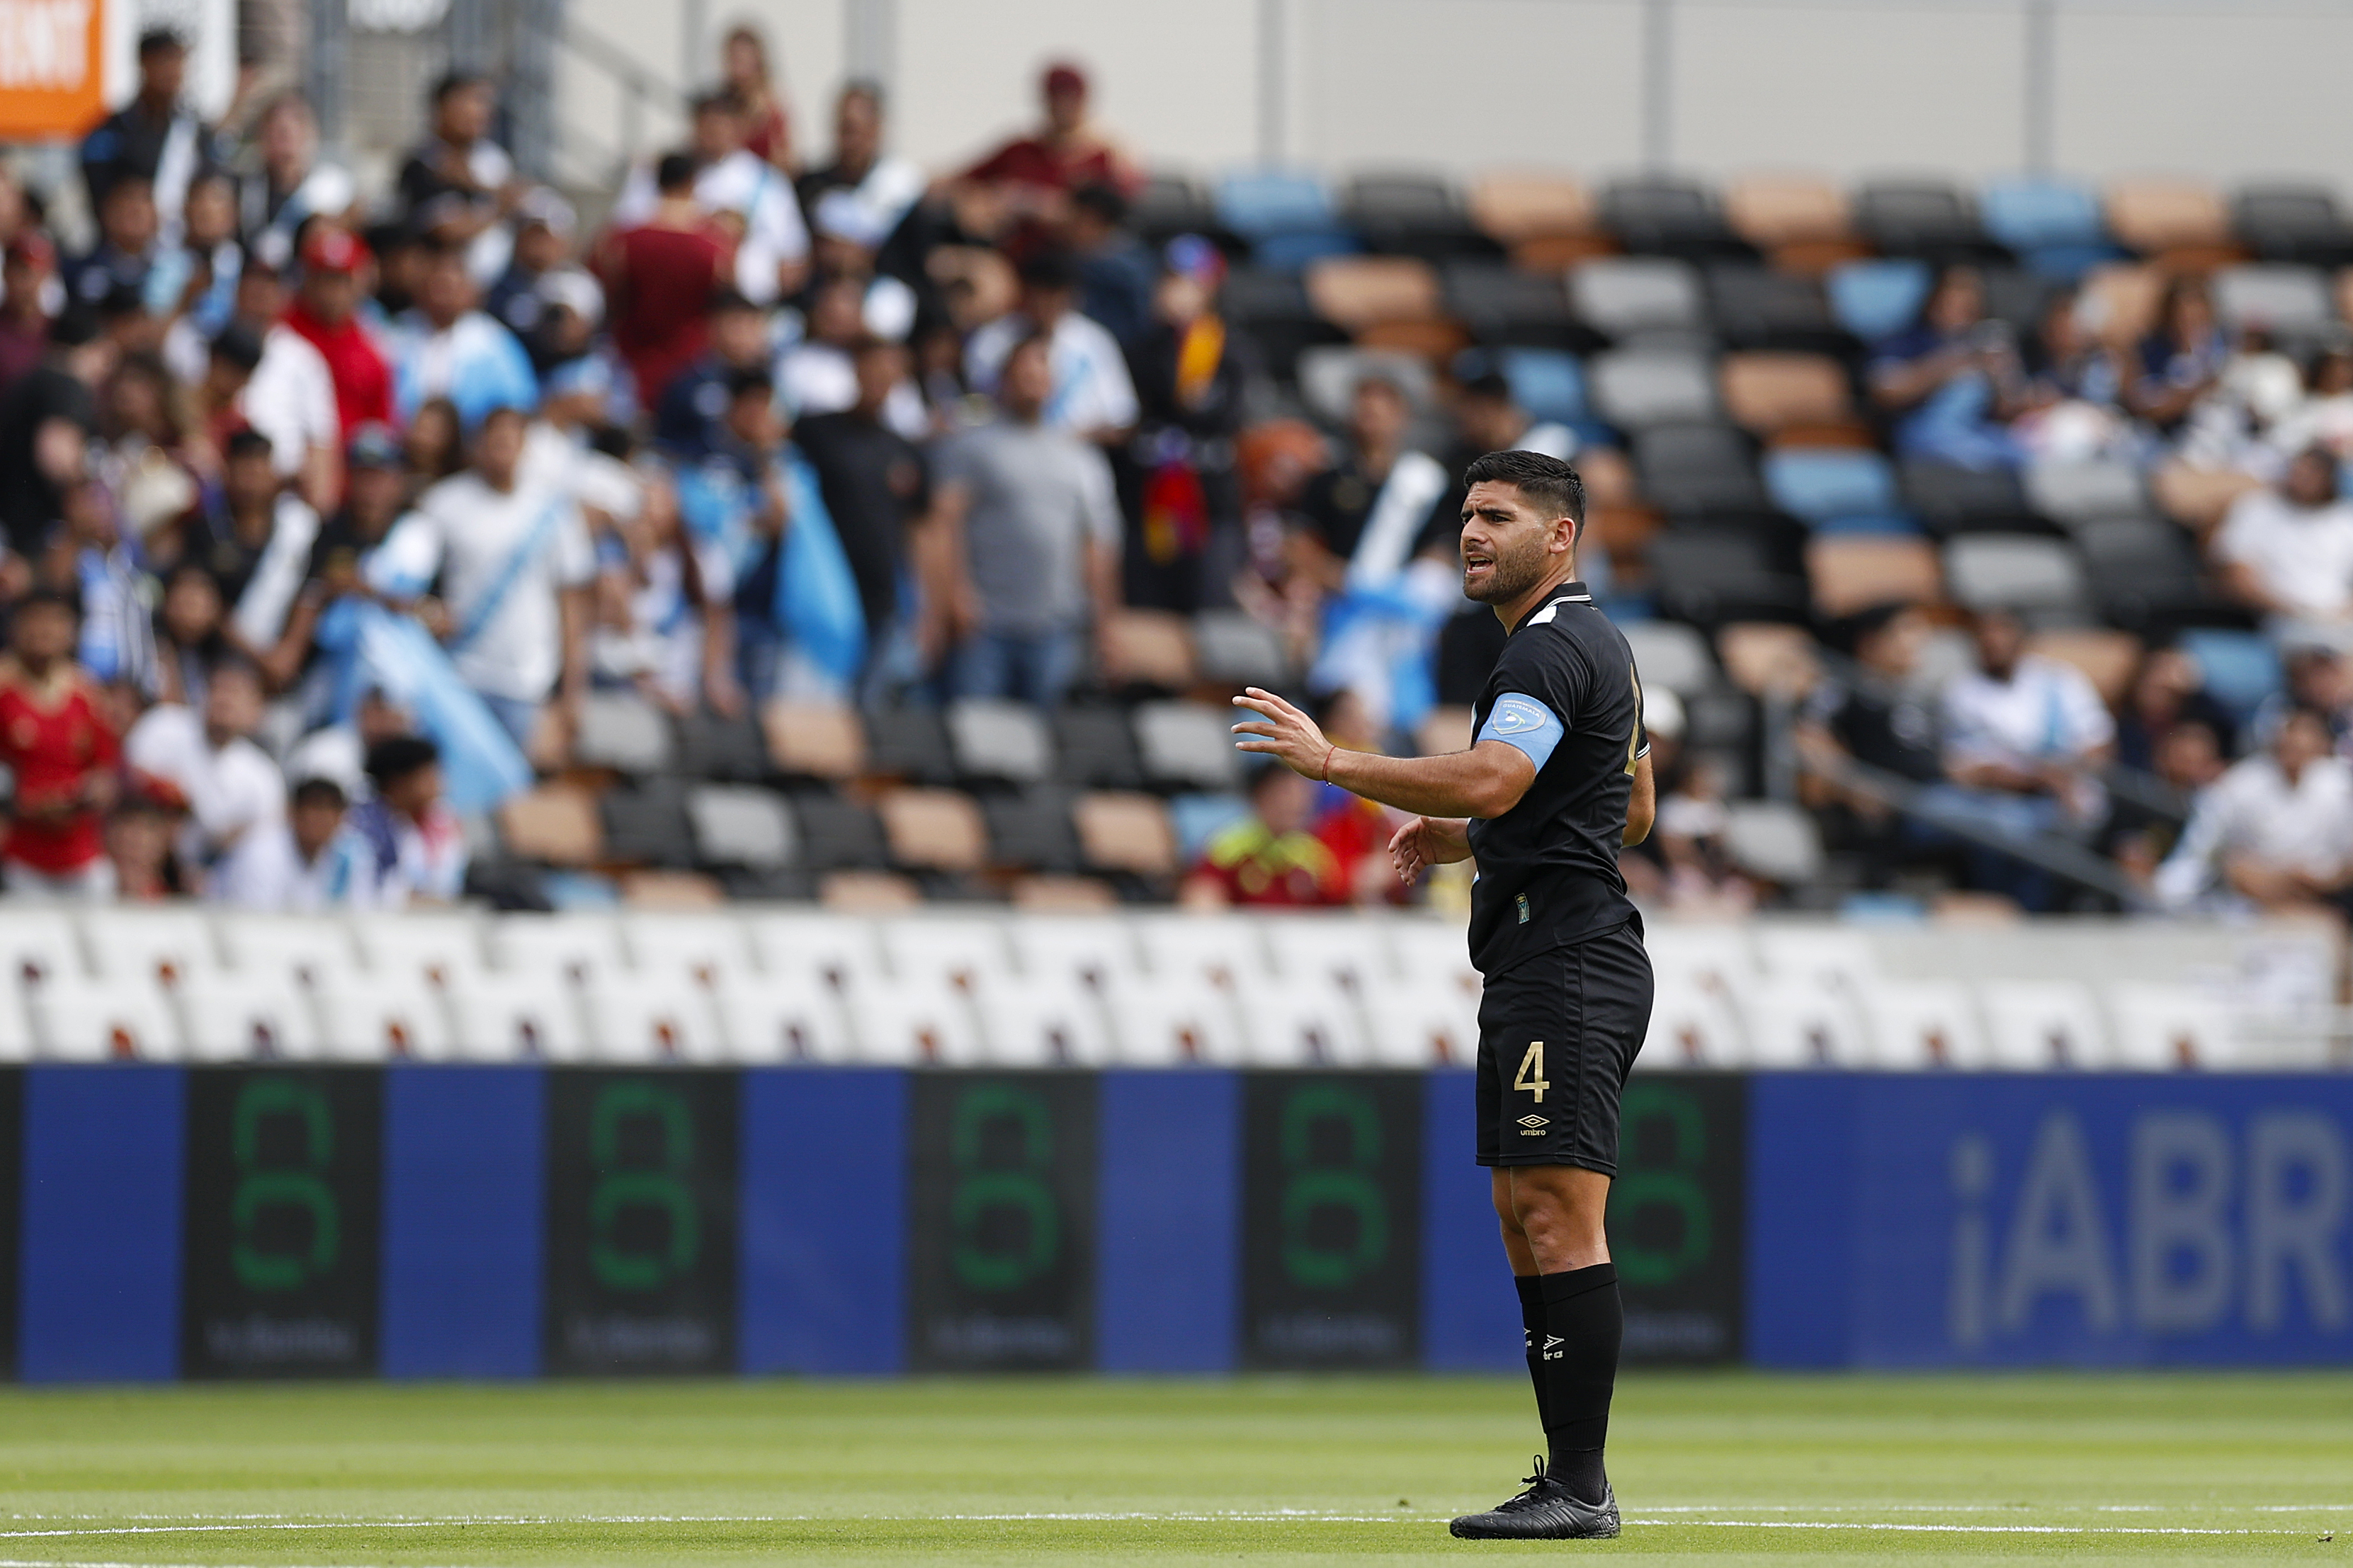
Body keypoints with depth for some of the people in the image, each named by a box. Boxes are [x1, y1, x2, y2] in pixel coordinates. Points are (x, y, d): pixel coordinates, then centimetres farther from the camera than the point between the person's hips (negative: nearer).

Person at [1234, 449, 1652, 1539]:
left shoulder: (1551, 650, -12)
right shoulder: (1597, 646, 22)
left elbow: (1492, 781, -28)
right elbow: (1632, 807, 31)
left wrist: (1331, 763, -23)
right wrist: (1469, 842, 25)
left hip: (1563, 962, -11)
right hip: (1538, 970, 11)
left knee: (1558, 1221, -13)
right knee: (1524, 1216, 12)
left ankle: (1582, 1486, -16)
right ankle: (1567, 1479, 12)